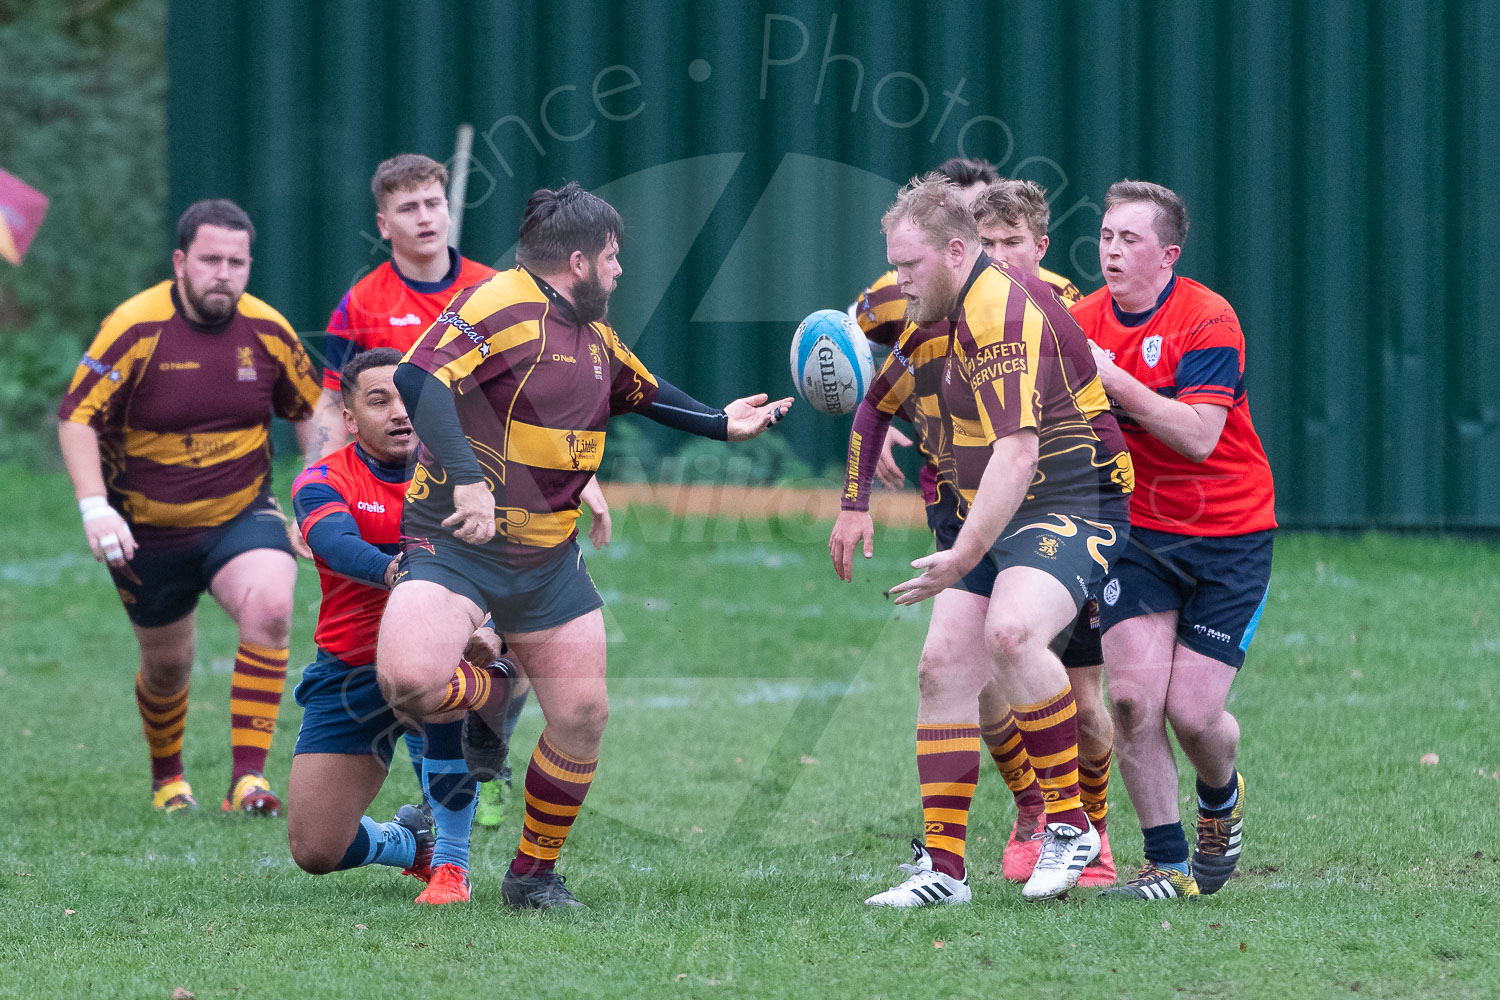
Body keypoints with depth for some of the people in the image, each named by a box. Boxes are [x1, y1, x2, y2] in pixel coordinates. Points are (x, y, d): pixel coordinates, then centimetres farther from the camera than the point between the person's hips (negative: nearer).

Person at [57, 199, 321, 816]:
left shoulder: (268, 331, -6)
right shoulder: (136, 327, -17)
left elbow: (310, 411, 10)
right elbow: (76, 417, -16)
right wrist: (94, 505, -27)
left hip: (242, 514, 1)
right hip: (149, 529, -1)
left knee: (270, 609, -27)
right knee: (167, 662, 11)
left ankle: (247, 777, -26)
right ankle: (167, 780, 42)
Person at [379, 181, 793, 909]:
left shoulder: (594, 336, 15)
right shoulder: (502, 305, -15)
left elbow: (643, 392, 35)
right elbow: (417, 379, -27)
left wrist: (721, 423, 29)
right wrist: (466, 478, -35)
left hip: (549, 560, 7)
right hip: (455, 541, -7)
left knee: (583, 714, 1)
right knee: (410, 680, -29)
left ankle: (534, 874, 19)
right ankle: (482, 704, 8)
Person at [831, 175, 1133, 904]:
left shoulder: (1003, 312, -21)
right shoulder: (941, 314, 11)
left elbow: (1017, 453, -29)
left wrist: (963, 557, -31)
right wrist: (855, 505, 25)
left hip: (1073, 507, -10)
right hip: (997, 517, 10)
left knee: (1010, 632, -32)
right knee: (943, 666, -2)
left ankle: (1070, 824, -18)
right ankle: (942, 866, 1)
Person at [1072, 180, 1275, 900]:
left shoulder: (1209, 320, -15)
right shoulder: (1083, 321, 1)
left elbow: (1198, 435, -24)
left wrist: (1115, 380, -28)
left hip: (1229, 536, -4)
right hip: (1139, 532, 4)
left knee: (1191, 712, -8)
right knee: (1132, 697, -13)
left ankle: (1221, 799, 27)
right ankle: (1168, 864, -1)